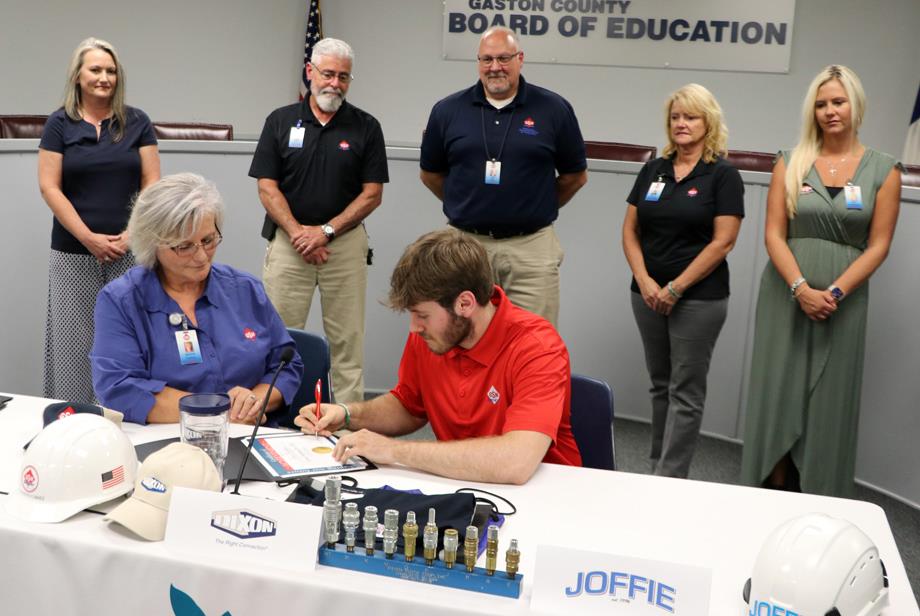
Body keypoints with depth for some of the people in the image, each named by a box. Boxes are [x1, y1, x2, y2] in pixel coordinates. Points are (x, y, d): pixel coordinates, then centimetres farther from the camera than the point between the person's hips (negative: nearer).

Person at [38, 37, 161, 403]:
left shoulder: (137, 123, 6)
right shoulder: (60, 124, 3)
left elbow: (151, 185, 3)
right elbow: (49, 187, -2)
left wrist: (131, 234, -8)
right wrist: (89, 238, -10)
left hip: (129, 251, 1)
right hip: (74, 252, 0)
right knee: (74, 338, 3)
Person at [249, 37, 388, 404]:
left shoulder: (365, 127, 3)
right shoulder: (280, 121, 6)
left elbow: (372, 194, -1)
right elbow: (267, 186, 2)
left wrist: (326, 231, -9)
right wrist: (298, 232, -10)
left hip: (345, 241, 0)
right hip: (288, 240, 1)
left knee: (347, 339, 3)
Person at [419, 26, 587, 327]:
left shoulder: (555, 109, 0)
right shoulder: (447, 110, 4)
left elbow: (575, 176, 9)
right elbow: (430, 174, 14)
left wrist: (538, 208, 10)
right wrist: (469, 206, 12)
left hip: (532, 246, -1)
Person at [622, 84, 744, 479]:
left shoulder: (723, 175, -5)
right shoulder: (653, 170, 8)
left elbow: (722, 242, -12)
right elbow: (630, 230, 7)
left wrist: (675, 288, -14)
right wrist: (644, 280, -7)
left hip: (699, 298, -5)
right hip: (648, 295, 5)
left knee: (686, 391, 0)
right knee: (661, 385, 14)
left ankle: (669, 481, 4)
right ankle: (658, 467, 25)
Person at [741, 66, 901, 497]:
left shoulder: (883, 170, 2)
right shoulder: (790, 163, 3)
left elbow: (878, 246, -1)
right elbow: (774, 235, -2)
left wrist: (835, 292, -14)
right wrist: (801, 288, -15)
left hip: (843, 300, 0)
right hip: (786, 293, 1)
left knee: (829, 399, 5)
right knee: (778, 392, 4)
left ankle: (820, 504, 17)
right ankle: (775, 491, 17)